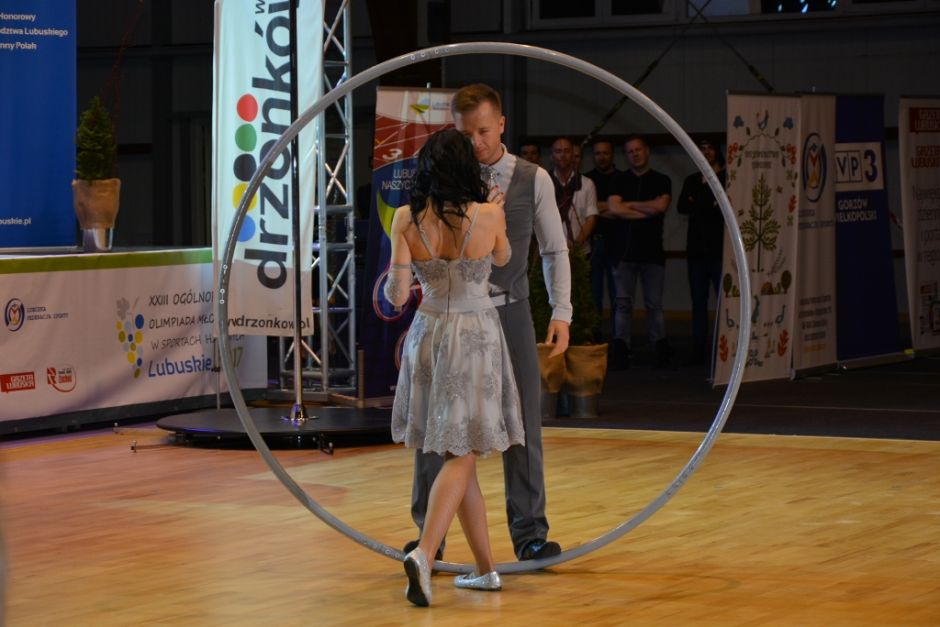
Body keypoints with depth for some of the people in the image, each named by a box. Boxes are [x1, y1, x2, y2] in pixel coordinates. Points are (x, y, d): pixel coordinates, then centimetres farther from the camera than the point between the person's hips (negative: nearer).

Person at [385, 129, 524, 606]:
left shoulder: (407, 220, -9)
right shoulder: (489, 216, -12)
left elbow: (396, 296, -9)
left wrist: (395, 286, 15)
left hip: (428, 334, 3)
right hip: (475, 337, -3)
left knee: (460, 454, 13)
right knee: (460, 456, -1)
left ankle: (486, 568, 19)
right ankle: (424, 553, -23)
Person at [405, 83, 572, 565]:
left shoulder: (533, 180, 0)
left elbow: (555, 250, 6)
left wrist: (561, 313, -3)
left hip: (510, 313, 1)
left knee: (522, 425, 2)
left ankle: (529, 533, 12)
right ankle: (429, 533, 11)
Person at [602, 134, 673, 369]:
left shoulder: (661, 181, 9)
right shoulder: (620, 180, 12)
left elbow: (661, 205, -10)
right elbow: (613, 209, -3)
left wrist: (630, 204, -3)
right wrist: (646, 211, -5)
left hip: (652, 251, -1)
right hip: (625, 251, 1)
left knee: (654, 303, -1)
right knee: (623, 303, -3)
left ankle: (660, 350, 1)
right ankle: (621, 351, -3)